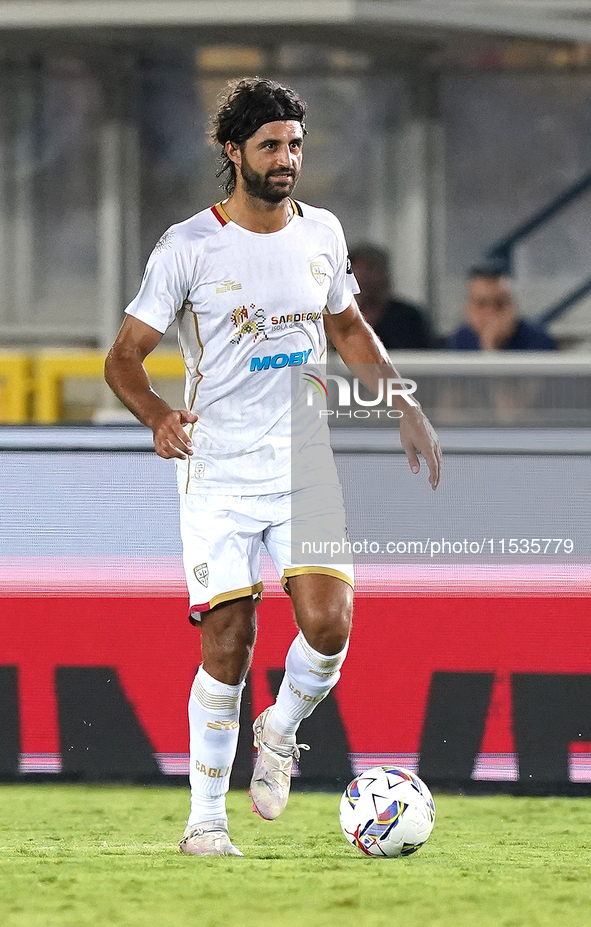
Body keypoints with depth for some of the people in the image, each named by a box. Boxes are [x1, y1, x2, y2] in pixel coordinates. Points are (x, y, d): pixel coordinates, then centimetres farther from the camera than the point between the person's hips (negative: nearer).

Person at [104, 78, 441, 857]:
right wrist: (158, 415, -24)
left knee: (330, 624, -15)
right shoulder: (189, 247, -6)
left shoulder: (321, 233, 7)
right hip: (218, 477, -3)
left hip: (306, 468, 3)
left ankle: (279, 733, 15)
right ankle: (206, 818, 6)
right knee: (227, 648, -7)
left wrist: (407, 408, 15)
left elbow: (348, 328, 24)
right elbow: (124, 357, -4)